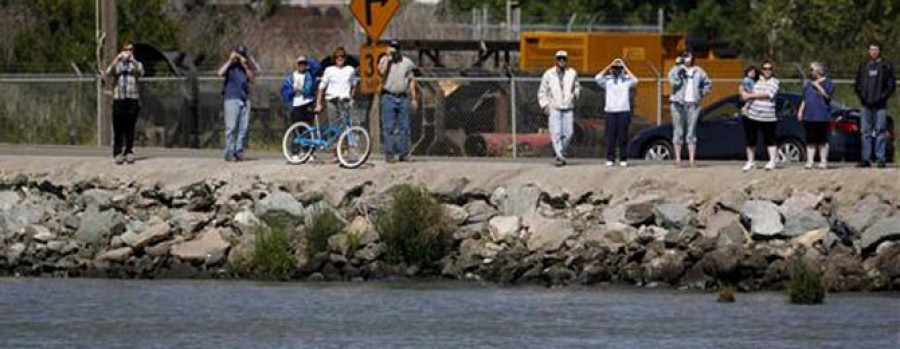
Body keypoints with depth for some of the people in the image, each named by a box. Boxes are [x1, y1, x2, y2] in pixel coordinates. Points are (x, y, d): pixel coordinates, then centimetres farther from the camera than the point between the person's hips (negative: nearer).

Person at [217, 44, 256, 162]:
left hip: (245, 99, 4)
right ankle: (229, 152, -7)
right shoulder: (229, 65, 5)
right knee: (231, 127, -8)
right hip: (232, 98, -4)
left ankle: (239, 151, 6)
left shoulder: (247, 66, 17)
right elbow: (220, 73, -14)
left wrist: (245, 66, -4)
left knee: (243, 128, 1)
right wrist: (230, 60, -9)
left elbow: (251, 79, 4)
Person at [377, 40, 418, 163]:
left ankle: (403, 154, 6)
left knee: (404, 127, 2)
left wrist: (413, 98, 6)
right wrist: (388, 58, -12)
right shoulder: (384, 60, 4)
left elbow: (412, 81, 11)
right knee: (388, 127, -4)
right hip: (388, 96, -2)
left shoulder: (407, 63, 9)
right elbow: (381, 71, -16)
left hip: (403, 97, 2)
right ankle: (389, 154, -3)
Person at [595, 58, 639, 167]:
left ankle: (623, 159, 4)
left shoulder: (626, 79, 8)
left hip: (624, 111, -1)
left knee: (623, 137, 0)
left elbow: (635, 81, -11)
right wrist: (609, 66, -7)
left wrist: (625, 68, -6)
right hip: (610, 111, 1)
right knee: (610, 137, -1)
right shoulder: (607, 80, 8)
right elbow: (598, 78, -9)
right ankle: (610, 159, 4)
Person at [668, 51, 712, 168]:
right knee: (678, 131, -1)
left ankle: (692, 159, -1)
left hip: (693, 104, 1)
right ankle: (677, 159, 2)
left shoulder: (698, 71, 11)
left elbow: (708, 84, 20)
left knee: (691, 132, -1)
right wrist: (679, 70, -19)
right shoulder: (676, 70, 4)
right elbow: (674, 82, -14)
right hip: (678, 103, -1)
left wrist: (702, 93, 6)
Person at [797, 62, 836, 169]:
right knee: (810, 140, 2)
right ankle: (810, 161, 3)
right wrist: (800, 111, 13)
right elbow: (804, 99, 23)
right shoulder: (809, 84, 19)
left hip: (821, 116, -6)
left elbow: (827, 95, -12)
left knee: (822, 140, -3)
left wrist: (817, 86, -11)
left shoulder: (827, 83, 1)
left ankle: (823, 161, 2)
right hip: (809, 116, 6)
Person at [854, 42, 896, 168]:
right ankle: (866, 158, 7)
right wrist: (861, 96, 3)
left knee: (880, 131, -4)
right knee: (866, 132, 4)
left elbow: (891, 85, 0)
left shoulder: (886, 66, 2)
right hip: (866, 105, 4)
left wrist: (883, 96, -10)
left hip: (880, 105, -4)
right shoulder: (863, 66, 13)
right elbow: (858, 84, 18)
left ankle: (880, 158, -3)